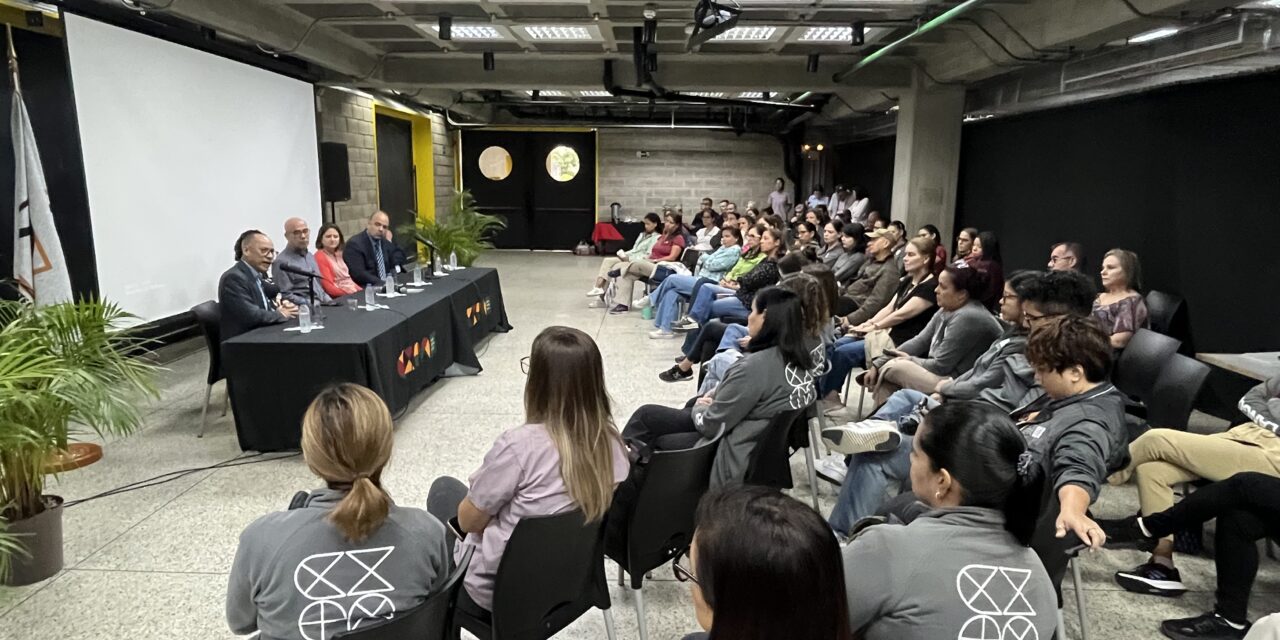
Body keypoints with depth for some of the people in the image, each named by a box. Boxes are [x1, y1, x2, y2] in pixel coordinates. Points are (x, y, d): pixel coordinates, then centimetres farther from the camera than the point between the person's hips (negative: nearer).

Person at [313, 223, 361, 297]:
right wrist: (349, 292, -22)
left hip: (355, 291, 7)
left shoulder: (339, 254, 17)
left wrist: (361, 291, -1)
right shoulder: (320, 257, -5)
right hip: (340, 297, -7)